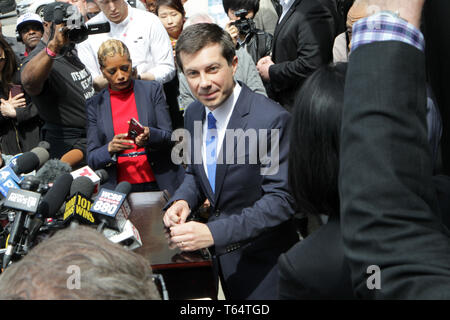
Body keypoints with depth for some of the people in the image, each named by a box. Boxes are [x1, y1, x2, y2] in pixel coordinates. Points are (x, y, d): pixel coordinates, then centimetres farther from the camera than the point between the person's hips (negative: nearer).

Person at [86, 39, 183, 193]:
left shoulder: (152, 89, 8)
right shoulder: (95, 104, 9)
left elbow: (169, 138, 4)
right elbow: (92, 159, 6)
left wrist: (150, 135, -17)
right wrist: (110, 148, -15)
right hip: (118, 189, 1)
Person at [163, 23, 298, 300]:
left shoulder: (272, 119, -24)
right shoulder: (194, 114, -1)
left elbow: (281, 200, -24)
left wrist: (214, 232, -32)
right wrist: (182, 201, -9)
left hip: (262, 264, -6)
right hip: (218, 256, 6)